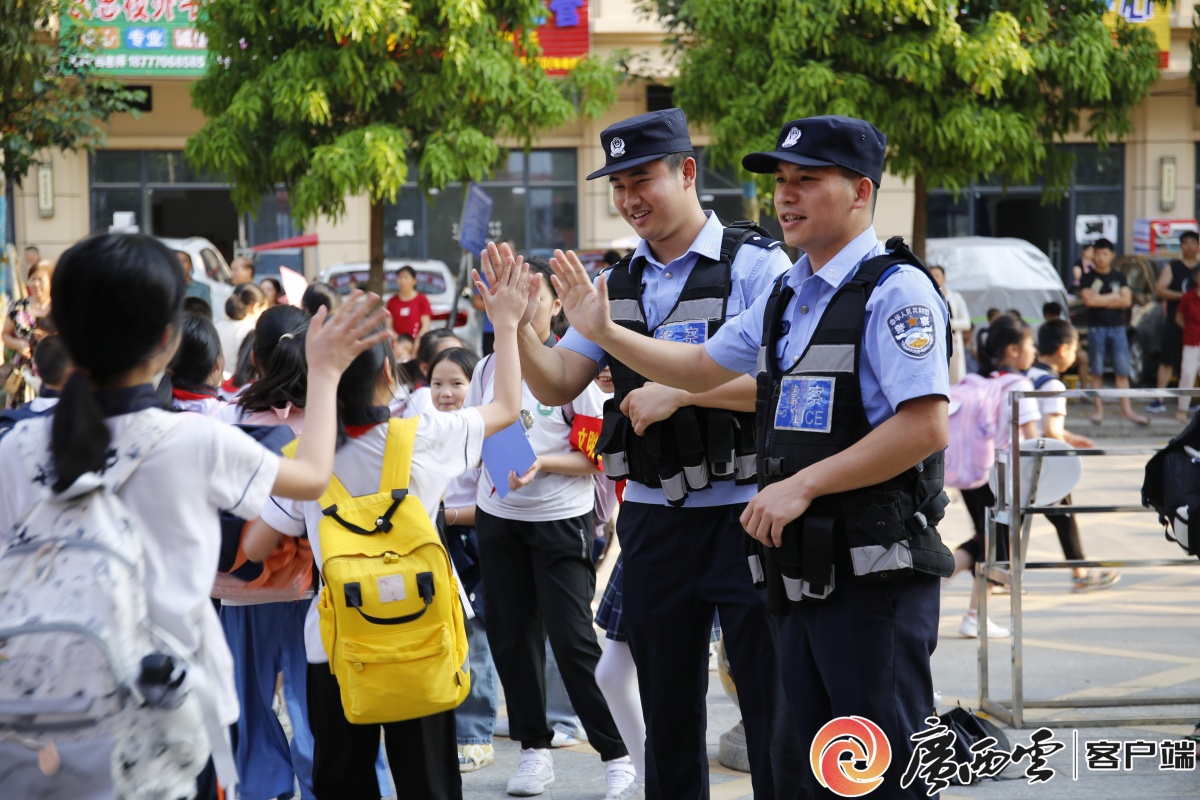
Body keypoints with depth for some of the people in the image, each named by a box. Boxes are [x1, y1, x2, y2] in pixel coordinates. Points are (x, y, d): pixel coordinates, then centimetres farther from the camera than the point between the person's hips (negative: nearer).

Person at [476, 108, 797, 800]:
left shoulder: (756, 264, -7)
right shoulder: (620, 284, 12)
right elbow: (557, 385, 11)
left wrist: (680, 391, -20)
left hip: (743, 510, -6)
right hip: (653, 517, 6)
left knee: (772, 710, -2)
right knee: (668, 714, 14)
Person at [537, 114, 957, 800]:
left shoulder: (896, 289, -12)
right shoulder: (786, 295, 16)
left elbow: (925, 428, -21)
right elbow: (701, 369, 30)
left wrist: (802, 485, -19)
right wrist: (605, 332, 20)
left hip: (874, 575, -9)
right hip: (805, 573, 9)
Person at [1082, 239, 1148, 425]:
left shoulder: (1119, 277, 10)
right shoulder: (1089, 278, 3)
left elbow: (1127, 301, -2)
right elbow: (1089, 300, -12)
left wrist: (1101, 300, -7)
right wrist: (1113, 296, -4)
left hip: (1117, 327, 2)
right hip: (1097, 328, -2)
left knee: (1122, 371, -1)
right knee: (1097, 372, 1)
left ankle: (1127, 410, 0)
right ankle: (1099, 409, 7)